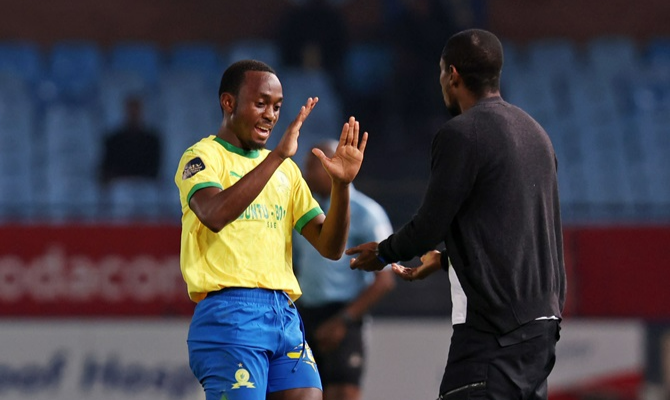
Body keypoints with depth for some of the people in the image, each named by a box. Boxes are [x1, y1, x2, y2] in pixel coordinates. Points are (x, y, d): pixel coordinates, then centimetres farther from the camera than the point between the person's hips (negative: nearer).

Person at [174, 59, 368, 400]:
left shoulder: (286, 171, 21)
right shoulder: (203, 156, 2)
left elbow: (330, 247, 15)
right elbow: (215, 214, -21)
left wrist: (341, 184, -2)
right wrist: (277, 155, -24)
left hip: (285, 317, 6)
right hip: (228, 314, -6)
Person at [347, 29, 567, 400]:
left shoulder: (461, 134, -9)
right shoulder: (534, 132, 17)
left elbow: (429, 226, -9)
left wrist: (382, 252, 11)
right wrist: (445, 257, 37)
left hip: (495, 325, -9)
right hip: (543, 319, 9)